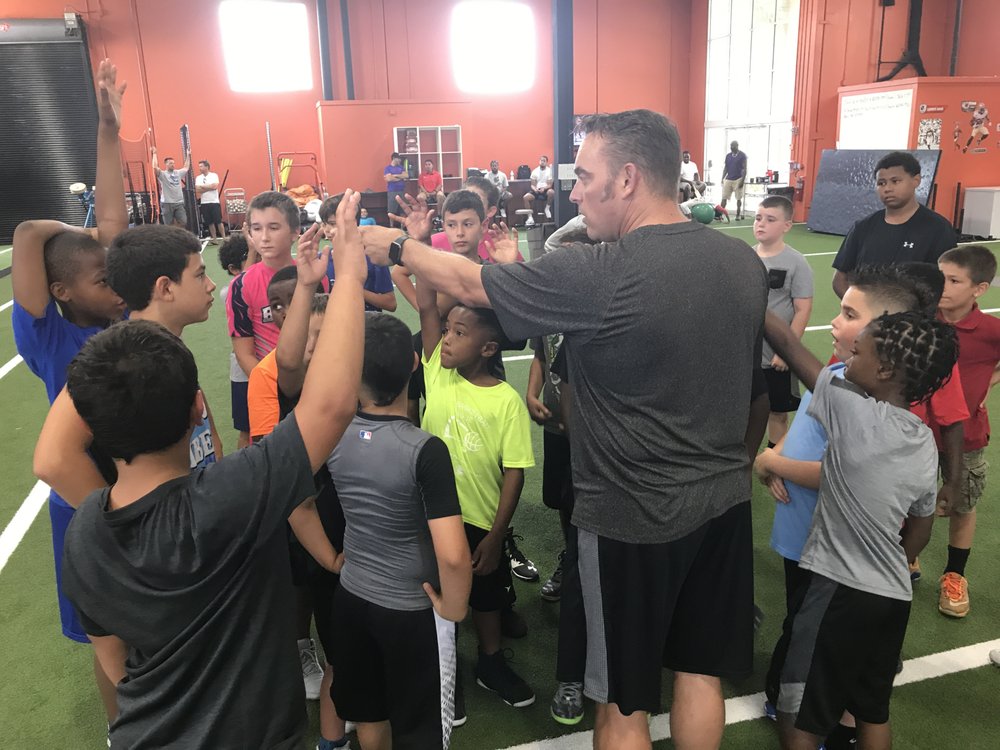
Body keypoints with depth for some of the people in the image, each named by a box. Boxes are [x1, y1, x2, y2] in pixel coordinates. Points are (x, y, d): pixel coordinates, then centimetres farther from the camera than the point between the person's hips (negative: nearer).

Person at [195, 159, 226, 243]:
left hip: (214, 202, -3)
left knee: (219, 221, -4)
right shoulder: (198, 178, 8)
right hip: (204, 203, 3)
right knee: (210, 222, 5)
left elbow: (214, 186, -15)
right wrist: (209, 187, -9)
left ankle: (224, 238, 2)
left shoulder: (214, 175, -1)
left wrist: (203, 186, -7)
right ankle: (214, 239, 11)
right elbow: (197, 190, -4)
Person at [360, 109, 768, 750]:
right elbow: (747, 377, 10)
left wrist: (397, 247, 7)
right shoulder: (745, 261, -2)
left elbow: (467, 283, -11)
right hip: (725, 501, 7)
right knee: (700, 671, 23)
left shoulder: (596, 276, -23)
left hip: (633, 517, -6)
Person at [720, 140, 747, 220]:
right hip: (728, 179, 4)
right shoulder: (728, 156, 10)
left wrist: (742, 180, -15)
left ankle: (738, 214, 8)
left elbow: (744, 168, -7)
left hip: (738, 180, -4)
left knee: (739, 198, 1)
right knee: (724, 198, -2)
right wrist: (722, 178, 6)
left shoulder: (742, 155, -4)